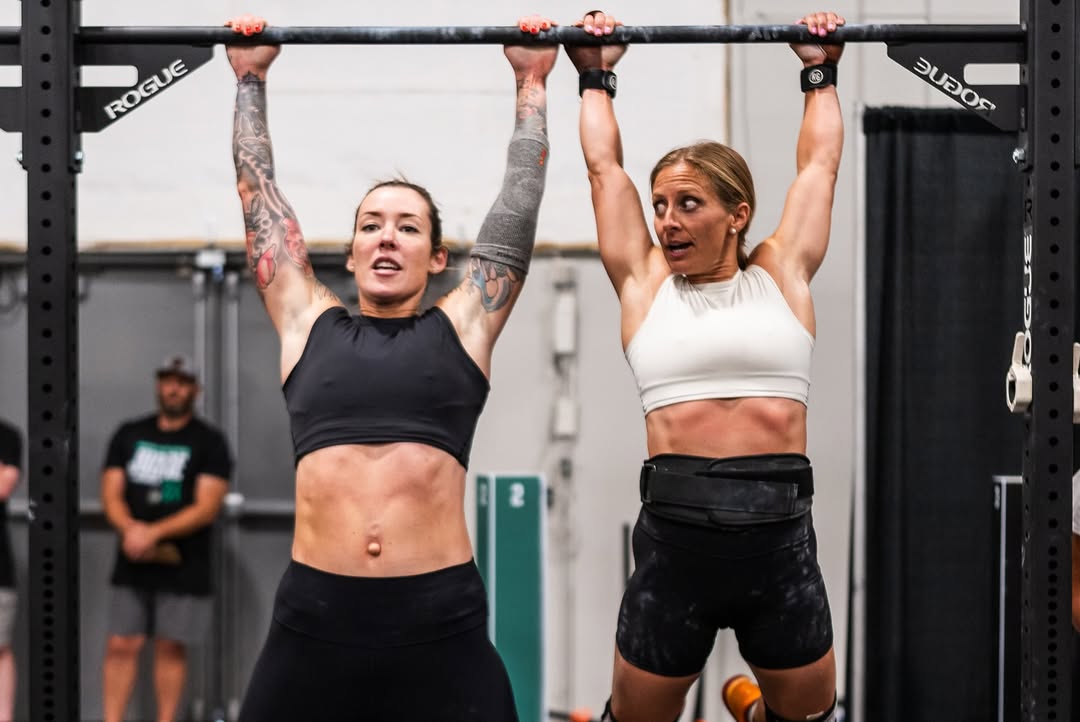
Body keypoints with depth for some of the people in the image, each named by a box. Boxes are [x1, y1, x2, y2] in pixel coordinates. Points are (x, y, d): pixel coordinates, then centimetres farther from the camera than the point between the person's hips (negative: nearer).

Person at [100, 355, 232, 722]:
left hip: (183, 567, -3)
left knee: (170, 647, 1)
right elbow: (111, 494, 6)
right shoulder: (129, 434, 11)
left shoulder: (209, 442, -1)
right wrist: (131, 529, -15)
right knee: (121, 645, 0)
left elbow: (207, 508, -9)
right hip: (132, 564, 3)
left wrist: (154, 533, -18)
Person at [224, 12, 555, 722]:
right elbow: (259, 192, 22)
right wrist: (251, 79, 28)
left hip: (442, 625, -1)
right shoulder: (309, 324, 15)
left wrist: (532, 80, 24)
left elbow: (520, 199, 18)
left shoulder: (463, 326, 13)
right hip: (313, 620, 1)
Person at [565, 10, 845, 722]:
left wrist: (821, 73, 29)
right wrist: (597, 77, 26)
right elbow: (606, 168, 16)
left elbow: (820, 163, 19)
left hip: (780, 537, 1)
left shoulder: (782, 277, 10)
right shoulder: (645, 284, 9)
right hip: (675, 536, -1)